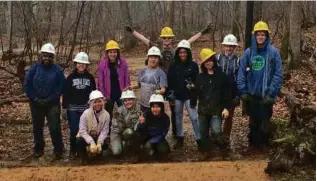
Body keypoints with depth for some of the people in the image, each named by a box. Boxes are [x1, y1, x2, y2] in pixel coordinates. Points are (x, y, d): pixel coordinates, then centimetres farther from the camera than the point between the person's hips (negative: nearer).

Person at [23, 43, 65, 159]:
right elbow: (26, 85, -1)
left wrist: (49, 99, -12)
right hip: (36, 103, 3)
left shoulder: (57, 70, -6)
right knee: (37, 127, 13)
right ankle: (38, 149, 28)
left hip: (52, 104, -2)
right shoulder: (34, 68, -3)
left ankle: (58, 150, 5)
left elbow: (60, 87, -7)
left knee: (54, 128, -8)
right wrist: (35, 98, -8)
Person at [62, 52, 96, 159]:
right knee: (74, 130, -2)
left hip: (86, 108, 1)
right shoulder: (70, 77, 1)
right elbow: (65, 94, 1)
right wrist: (64, 108, -3)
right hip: (73, 109, -1)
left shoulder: (90, 77, 5)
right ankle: (73, 151, 12)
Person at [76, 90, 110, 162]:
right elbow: (82, 131, -23)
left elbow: (104, 131, -15)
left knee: (105, 145, -28)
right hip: (86, 137, -1)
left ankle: (97, 153, 8)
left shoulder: (106, 115, -14)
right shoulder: (86, 113, -20)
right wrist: (91, 143, -36)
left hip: (98, 138, 2)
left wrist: (99, 143, -32)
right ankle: (84, 158, -2)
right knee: (79, 141, -33)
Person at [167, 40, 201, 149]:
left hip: (189, 96, -3)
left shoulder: (193, 65, -2)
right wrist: (170, 93, 0)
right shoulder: (174, 66, 3)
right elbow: (170, 80, 5)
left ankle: (199, 139, 3)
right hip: (177, 96, 3)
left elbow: (197, 80, 2)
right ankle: (180, 138, 25)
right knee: (178, 117, 12)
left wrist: (193, 85, -18)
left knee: (194, 117, -6)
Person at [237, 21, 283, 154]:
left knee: (264, 122, 8)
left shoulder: (273, 52, -7)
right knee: (253, 122, 12)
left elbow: (278, 75, -9)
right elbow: (241, 72, 2)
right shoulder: (248, 52, 1)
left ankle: (264, 146, 23)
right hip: (251, 94, 2)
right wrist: (242, 91, -4)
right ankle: (253, 145, 23)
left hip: (266, 95, -2)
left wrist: (271, 93, -14)